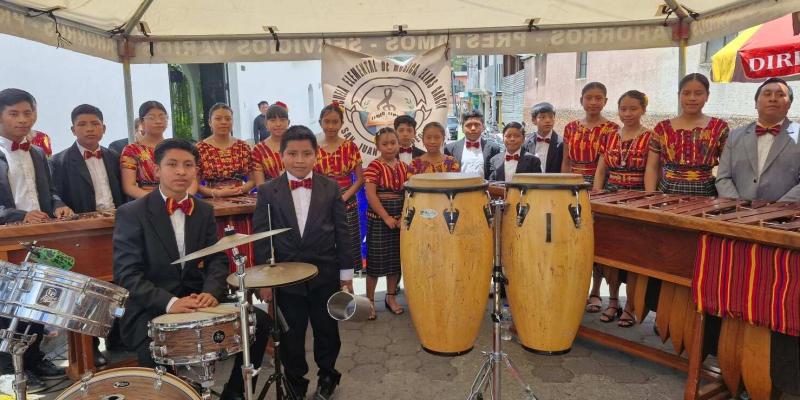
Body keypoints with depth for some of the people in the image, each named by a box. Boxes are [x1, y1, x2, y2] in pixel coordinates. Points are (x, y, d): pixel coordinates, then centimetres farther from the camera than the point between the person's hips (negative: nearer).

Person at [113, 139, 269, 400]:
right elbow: (127, 274, -14)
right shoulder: (131, 214, -7)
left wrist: (212, 291, -19)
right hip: (150, 310, -4)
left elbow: (217, 258, 3)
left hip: (196, 301, 5)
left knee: (258, 320, -11)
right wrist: (169, 302, -28)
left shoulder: (204, 211, 8)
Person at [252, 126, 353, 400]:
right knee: (291, 335, 12)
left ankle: (327, 376, 38)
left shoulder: (331, 188, 0)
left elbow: (342, 233, 1)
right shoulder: (268, 192, -2)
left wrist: (346, 273, 1)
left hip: (325, 276, 1)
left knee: (327, 330, 14)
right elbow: (261, 238, -1)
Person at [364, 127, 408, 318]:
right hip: (378, 219, -5)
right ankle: (370, 300, 15)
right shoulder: (374, 166, -9)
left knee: (396, 259, 12)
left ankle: (391, 297, 28)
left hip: (399, 220, 5)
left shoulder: (403, 167, 7)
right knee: (376, 260, 1)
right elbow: (370, 195, -15)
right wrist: (386, 217, -17)